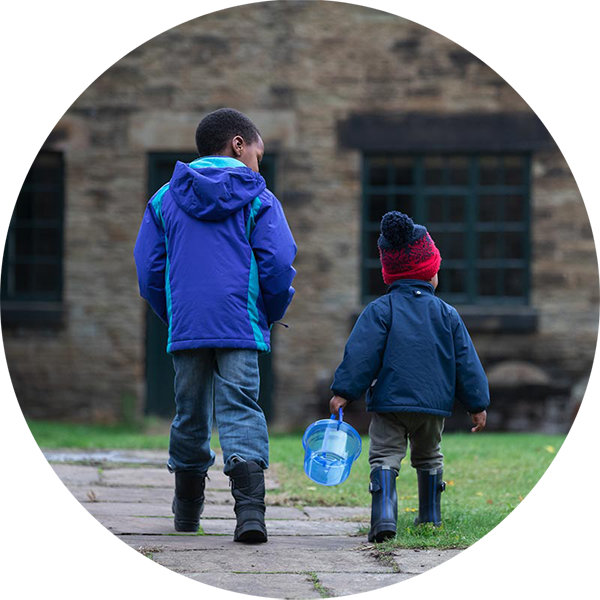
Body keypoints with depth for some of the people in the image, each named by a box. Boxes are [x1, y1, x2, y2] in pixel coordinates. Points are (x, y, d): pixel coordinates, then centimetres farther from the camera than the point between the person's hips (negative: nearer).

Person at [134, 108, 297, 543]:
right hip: (241, 327, -3)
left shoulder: (165, 199, 11)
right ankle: (250, 506, -26)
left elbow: (148, 267, 10)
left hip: (185, 326, 3)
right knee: (240, 409, -8)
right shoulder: (259, 200, 2)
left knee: (190, 413, 14)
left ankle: (188, 510, 28)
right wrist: (273, 313, 11)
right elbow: (279, 264, -5)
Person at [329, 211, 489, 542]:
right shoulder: (447, 315, 5)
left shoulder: (380, 310, -3)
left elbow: (361, 354, -10)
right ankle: (430, 517, 27)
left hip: (389, 402, -3)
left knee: (385, 456, -4)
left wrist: (343, 392, -7)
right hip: (434, 403, 3)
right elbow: (466, 362, 7)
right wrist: (477, 405, 13)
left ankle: (384, 515, -25)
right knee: (429, 458, 22)